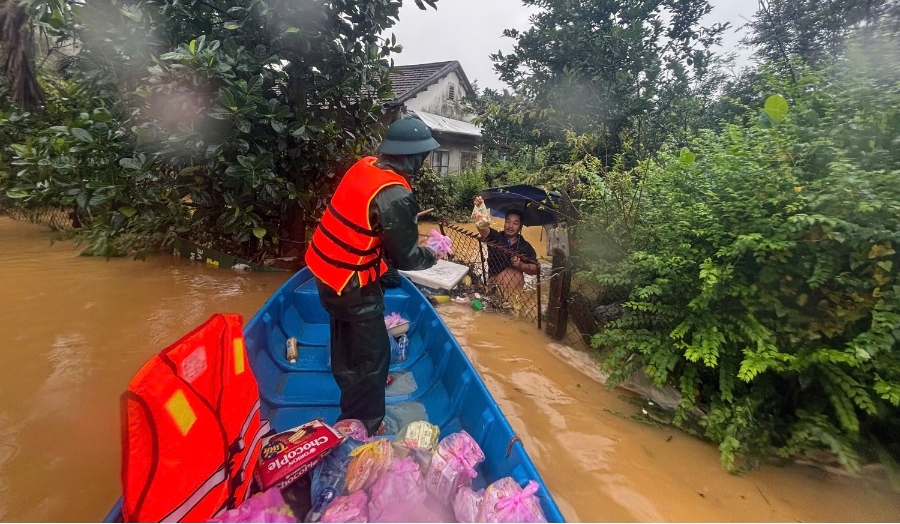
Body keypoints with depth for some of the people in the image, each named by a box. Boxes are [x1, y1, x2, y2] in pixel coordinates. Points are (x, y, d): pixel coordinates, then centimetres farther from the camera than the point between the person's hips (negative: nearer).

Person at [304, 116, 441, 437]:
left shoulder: (365, 166, -2)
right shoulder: (395, 197, -27)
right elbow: (405, 257, -17)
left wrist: (408, 220, 11)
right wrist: (432, 256, 1)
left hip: (327, 266, 9)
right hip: (351, 281, -9)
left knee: (348, 336, 29)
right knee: (372, 351, 7)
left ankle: (355, 384, 54)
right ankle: (362, 426, 22)